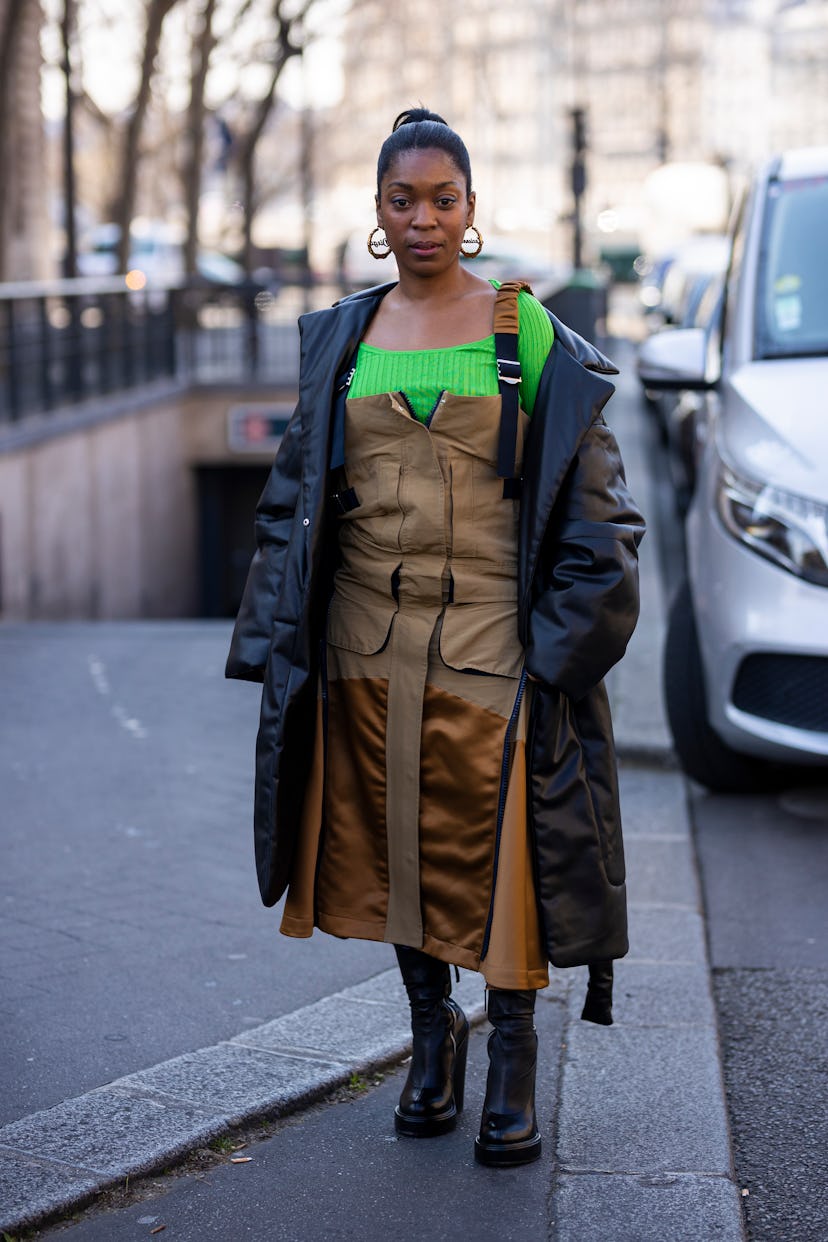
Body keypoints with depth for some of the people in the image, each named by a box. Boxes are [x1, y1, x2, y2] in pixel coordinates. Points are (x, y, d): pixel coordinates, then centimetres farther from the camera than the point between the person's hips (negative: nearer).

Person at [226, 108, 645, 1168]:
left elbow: (585, 494, 0)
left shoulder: (525, 328, 1)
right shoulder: (341, 339, 9)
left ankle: (512, 1062, 9)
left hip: (491, 633, -3)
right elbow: (296, 493, 13)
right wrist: (281, 637, 6)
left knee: (499, 844, -4)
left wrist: (563, 634, -7)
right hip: (368, 635, 3)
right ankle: (431, 1031, 26)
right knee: (392, 842, 9)